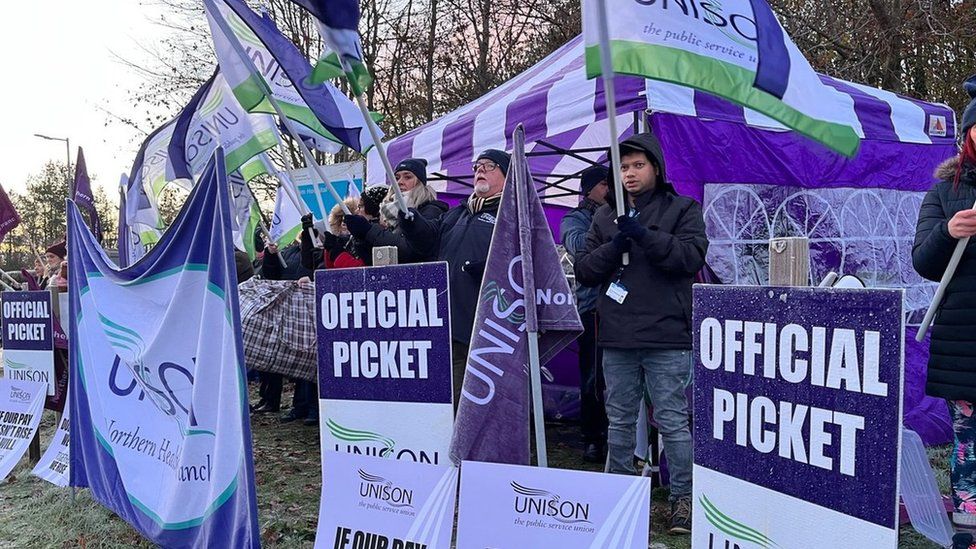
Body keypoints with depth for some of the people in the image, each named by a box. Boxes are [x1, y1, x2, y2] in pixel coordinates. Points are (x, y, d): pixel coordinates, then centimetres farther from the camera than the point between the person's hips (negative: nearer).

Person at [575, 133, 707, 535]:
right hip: (616, 338, 4)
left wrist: (645, 235, -19)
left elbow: (691, 257, -11)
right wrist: (614, 245, -10)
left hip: (666, 338, -4)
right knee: (620, 421, 13)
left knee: (673, 422, 0)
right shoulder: (604, 216, 14)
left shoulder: (683, 210, 4)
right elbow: (583, 270, 8)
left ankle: (683, 497, 13)